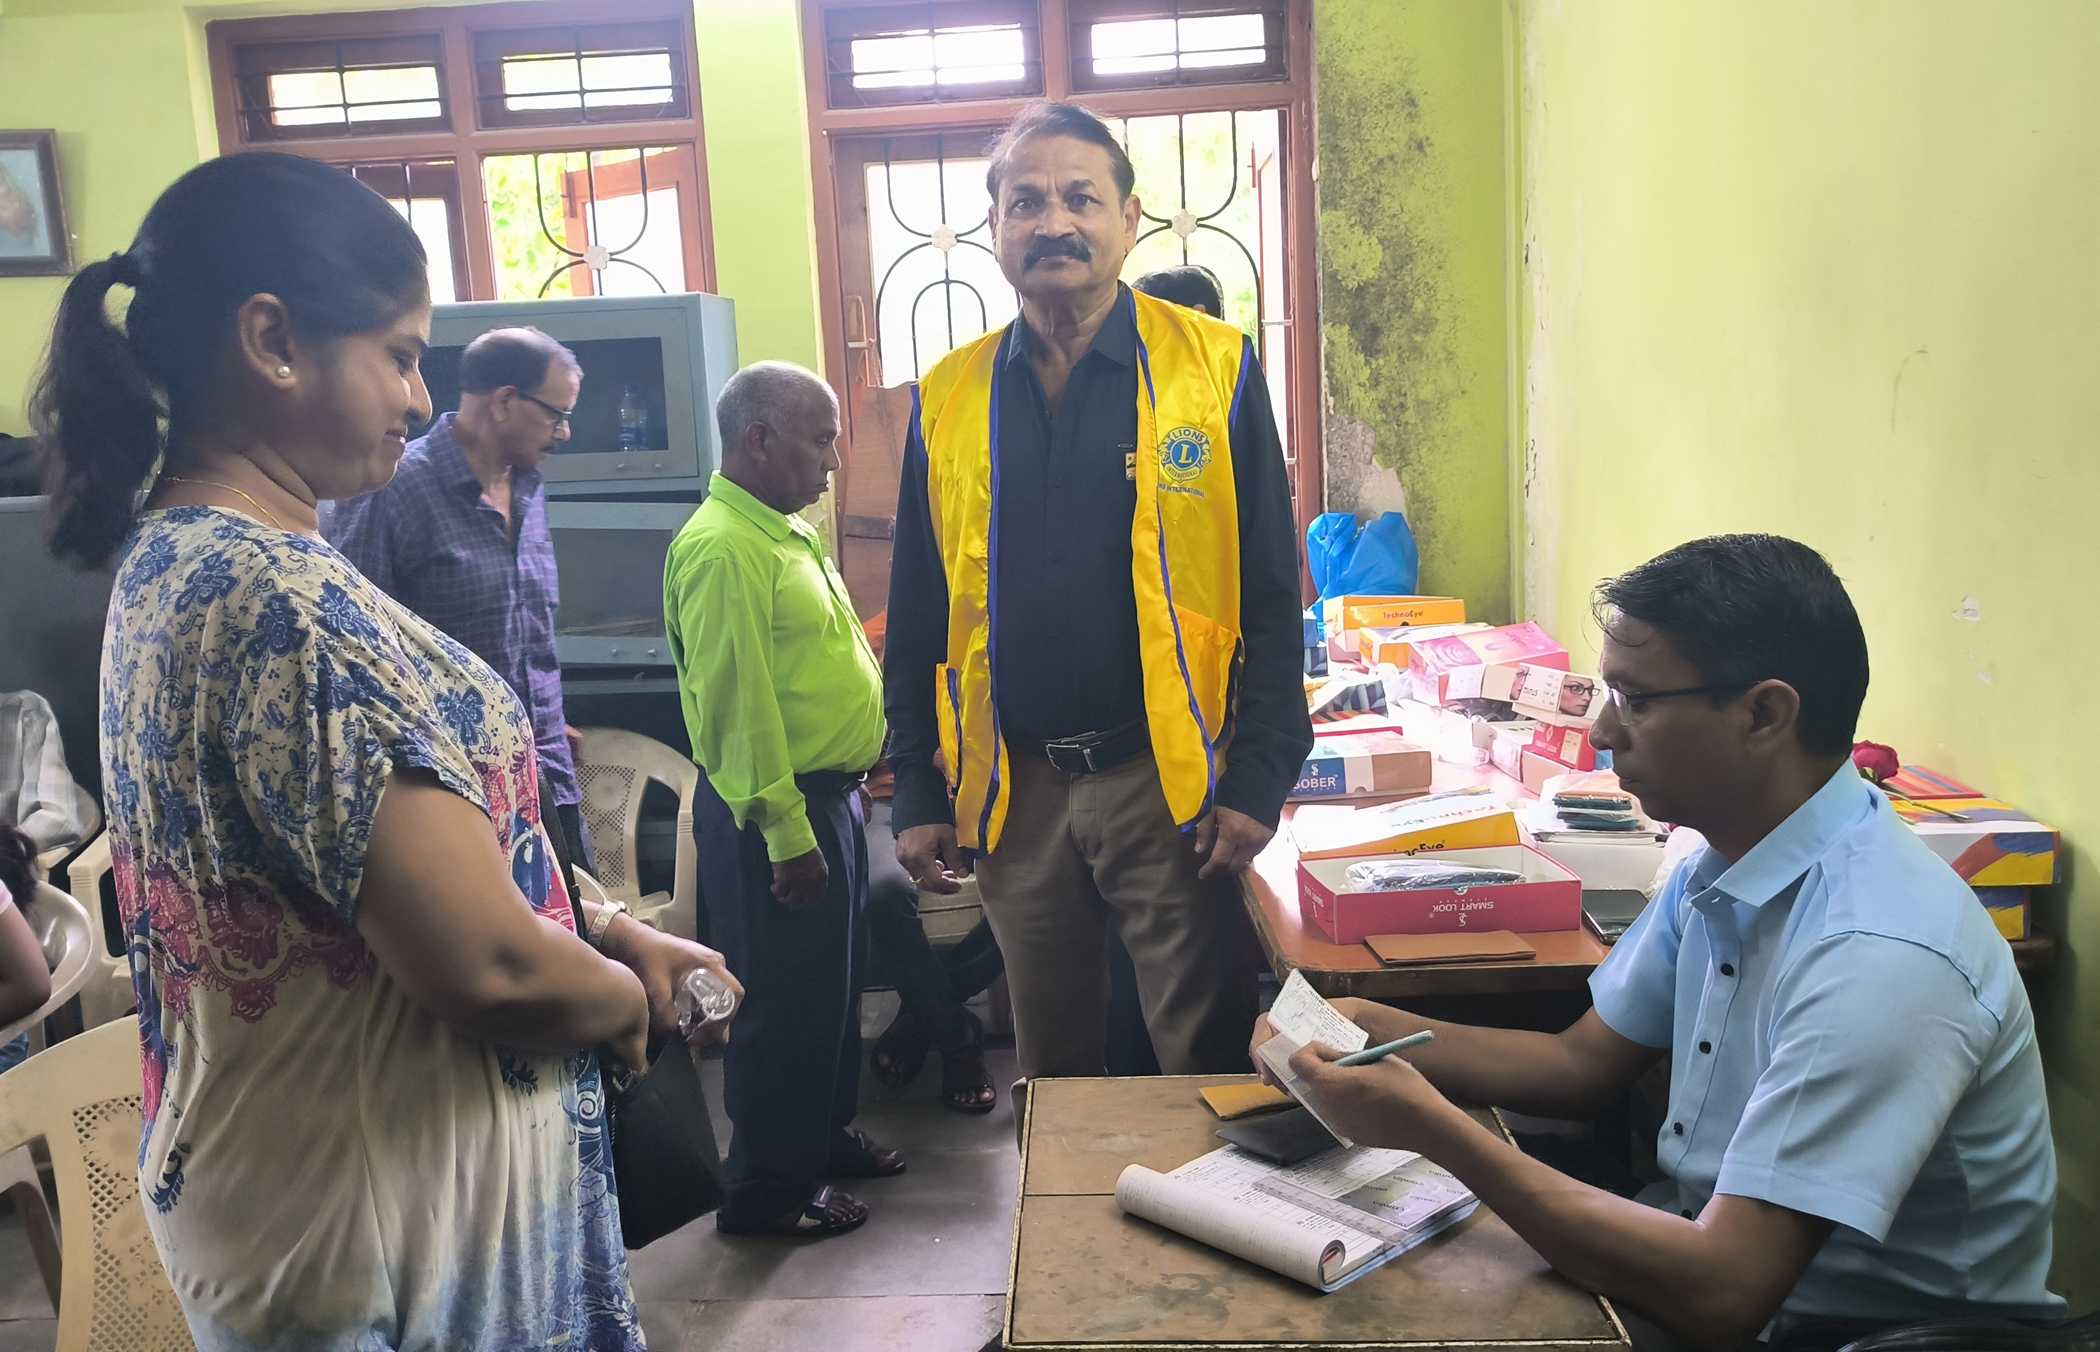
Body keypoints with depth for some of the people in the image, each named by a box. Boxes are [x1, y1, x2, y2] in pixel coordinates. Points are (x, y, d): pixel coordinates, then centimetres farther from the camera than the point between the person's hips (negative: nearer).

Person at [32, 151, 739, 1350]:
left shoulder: (170, 562, 4)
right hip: (391, 1216, -9)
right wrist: (636, 999, -10)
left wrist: (606, 930, 3)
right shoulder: (287, 602, -27)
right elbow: (487, 968, -29)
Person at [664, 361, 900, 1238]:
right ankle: (764, 1191, 17)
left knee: (835, 986, 21)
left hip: (827, 795, 10)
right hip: (776, 811, -10)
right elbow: (737, 705, -23)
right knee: (787, 1002, 2)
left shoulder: (785, 531, 13)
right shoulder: (722, 548, -20)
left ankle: (826, 1135, 38)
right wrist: (787, 832, -23)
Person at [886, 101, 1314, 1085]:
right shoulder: (947, 400, 5)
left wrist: (1260, 780, -10)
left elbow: (1271, 592, -4)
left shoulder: (1213, 368, -3)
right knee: (1051, 1068, 18)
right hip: (1013, 792, 3)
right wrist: (917, 794, 5)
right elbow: (916, 619, 9)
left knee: (1205, 1059, 8)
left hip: (1167, 780, -3)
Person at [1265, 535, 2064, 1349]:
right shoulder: (1723, 866, -1)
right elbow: (1585, 1061, 9)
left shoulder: (1877, 955, -30)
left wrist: (1434, 1129, -28)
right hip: (1724, 1259, 7)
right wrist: (1374, 1029, -6)